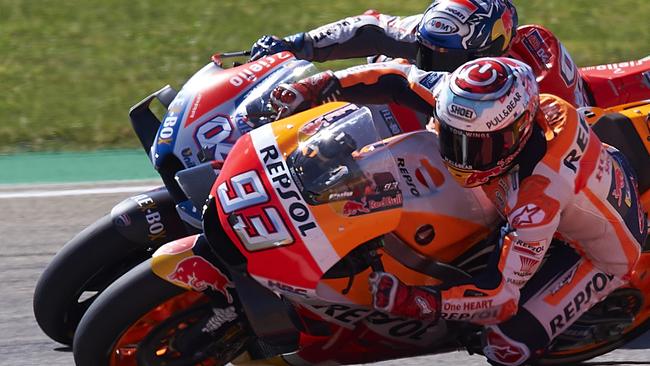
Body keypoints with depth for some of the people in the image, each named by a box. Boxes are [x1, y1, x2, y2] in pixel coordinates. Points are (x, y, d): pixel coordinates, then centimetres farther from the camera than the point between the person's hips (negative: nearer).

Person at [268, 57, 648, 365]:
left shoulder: (539, 199, -44)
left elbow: (502, 296, -41)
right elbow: (400, 79, -16)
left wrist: (412, 301, -50)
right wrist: (314, 88, -22)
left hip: (599, 252, -7)